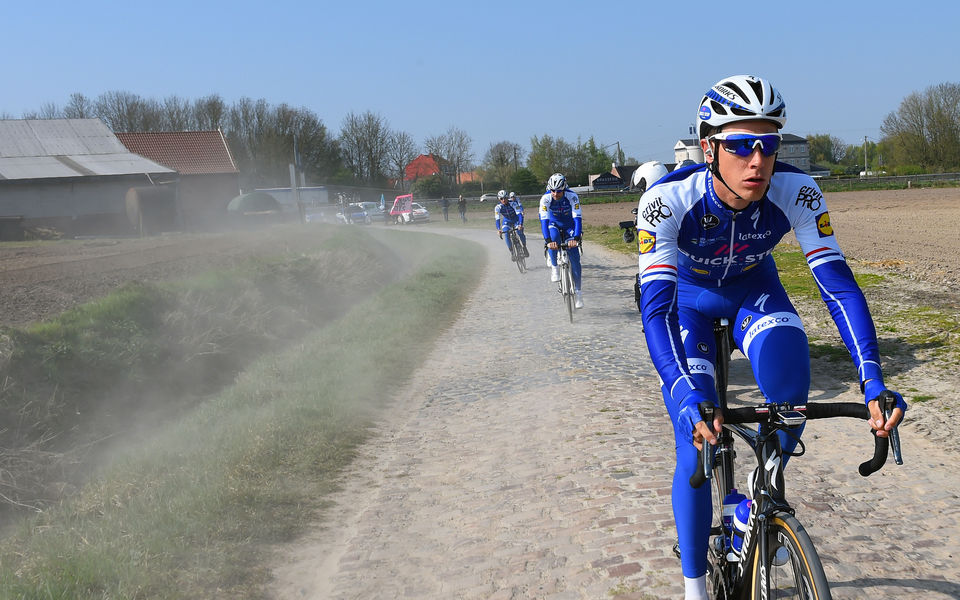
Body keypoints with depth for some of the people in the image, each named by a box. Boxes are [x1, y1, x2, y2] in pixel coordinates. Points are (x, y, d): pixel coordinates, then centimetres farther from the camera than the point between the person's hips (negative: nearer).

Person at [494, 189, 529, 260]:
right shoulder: (498, 207, -24)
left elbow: (520, 214, -36)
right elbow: (497, 219, -30)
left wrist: (520, 225, -51)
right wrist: (498, 229, -45)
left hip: (516, 219, -1)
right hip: (507, 221, 1)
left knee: (520, 232, -25)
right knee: (506, 235, -22)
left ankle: (525, 248, -2)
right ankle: (512, 252, -7)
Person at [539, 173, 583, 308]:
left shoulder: (572, 196, -28)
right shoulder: (545, 198, -26)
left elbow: (577, 218, -31)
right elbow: (544, 220, -33)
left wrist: (576, 238, -44)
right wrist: (548, 240, -46)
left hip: (569, 226, 0)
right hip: (554, 225, 0)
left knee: (574, 257, -10)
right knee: (553, 239, -35)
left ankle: (577, 291, -2)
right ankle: (554, 267, -12)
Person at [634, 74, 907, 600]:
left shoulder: (796, 192, -29)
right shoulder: (668, 200, -36)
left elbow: (838, 284, -31)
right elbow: (655, 307, -42)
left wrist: (873, 382, -43)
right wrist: (691, 401, -55)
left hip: (754, 289, 2)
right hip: (688, 297, -1)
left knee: (786, 363, -33)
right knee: (696, 446, -12)